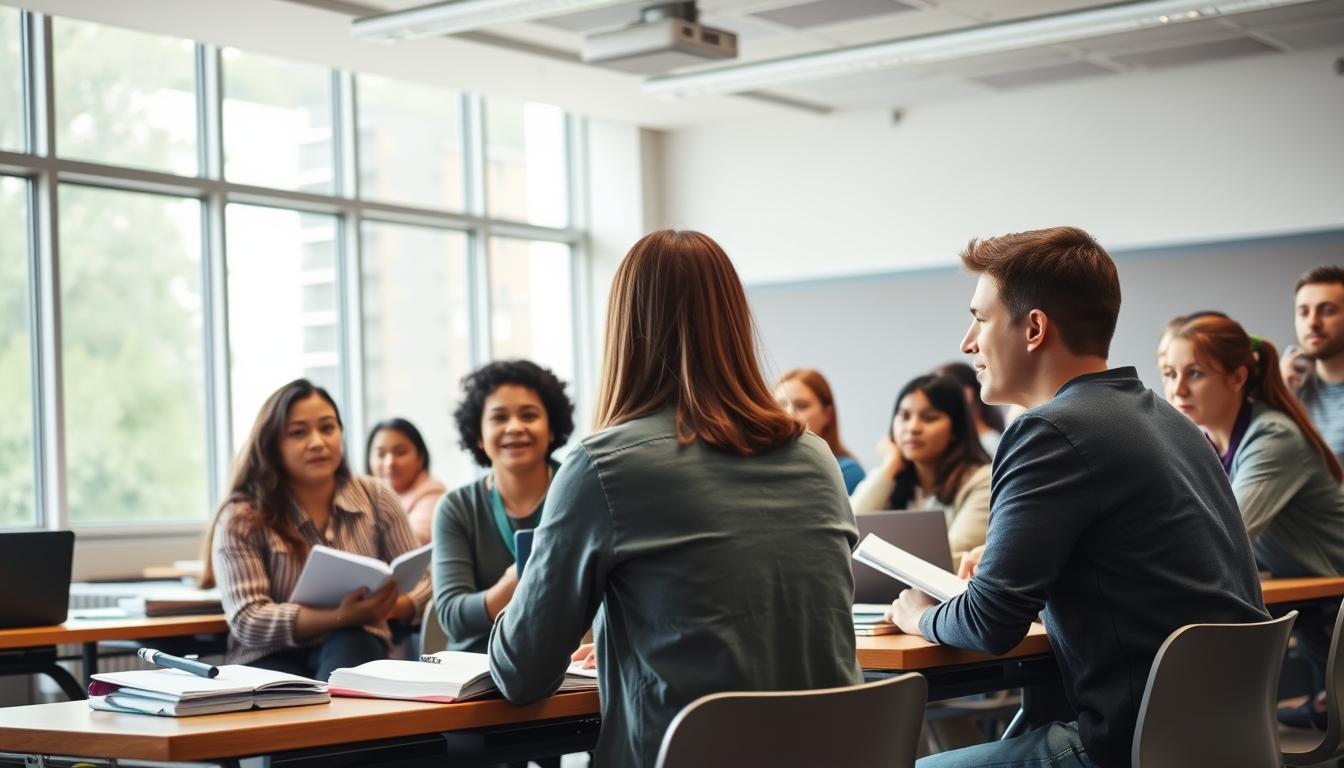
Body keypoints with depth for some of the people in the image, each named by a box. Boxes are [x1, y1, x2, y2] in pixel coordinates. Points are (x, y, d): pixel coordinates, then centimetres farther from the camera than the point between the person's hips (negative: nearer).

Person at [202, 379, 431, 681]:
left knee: (349, 644, -34)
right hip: (271, 659, -4)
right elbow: (247, 622, -14)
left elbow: (420, 580, 8)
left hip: (357, 649, 4)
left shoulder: (375, 498, 6)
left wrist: (388, 606, -17)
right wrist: (340, 616, -29)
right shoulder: (241, 519, -6)